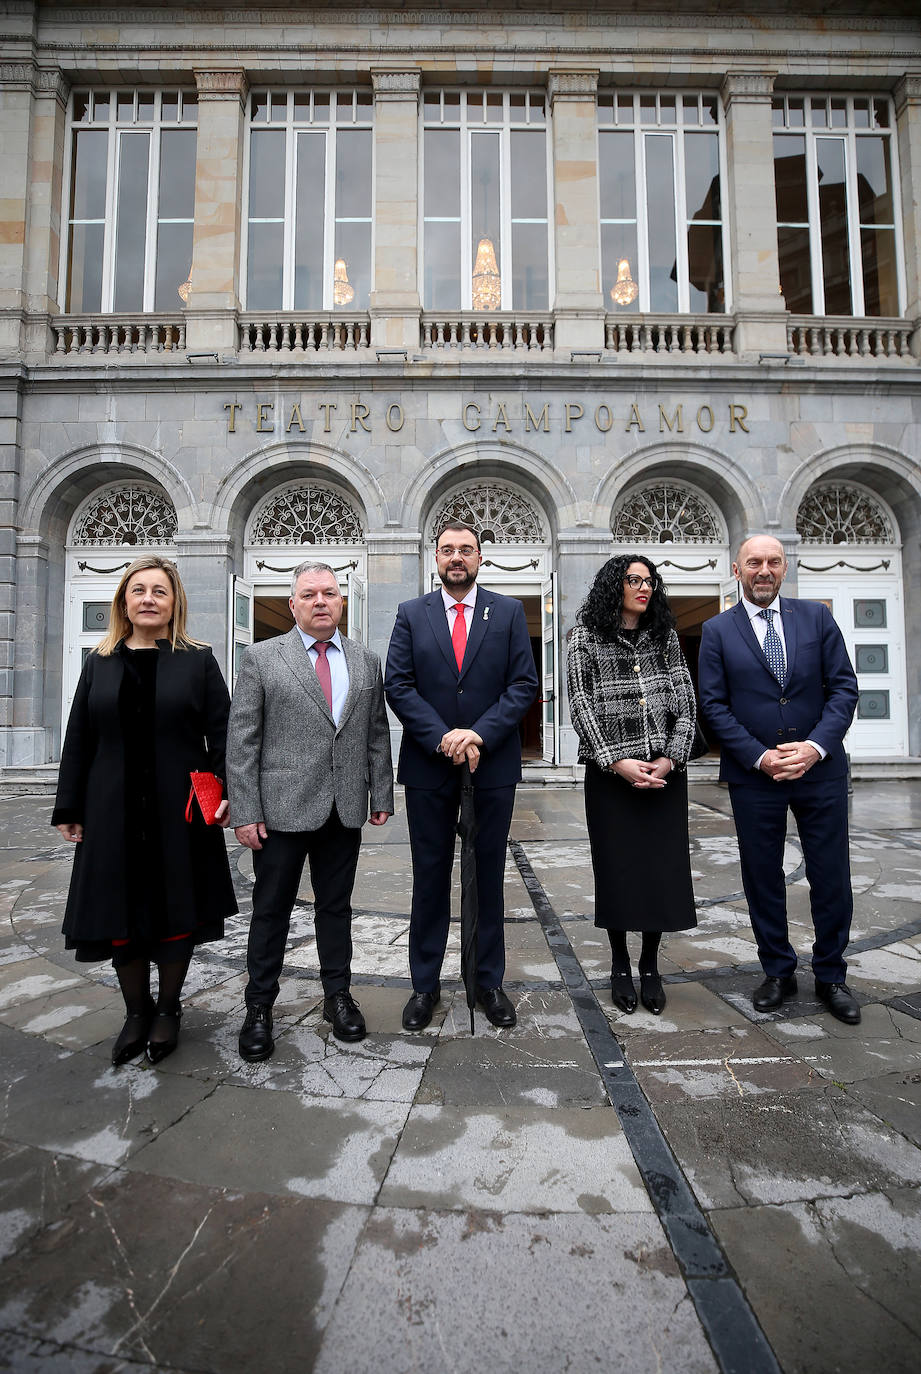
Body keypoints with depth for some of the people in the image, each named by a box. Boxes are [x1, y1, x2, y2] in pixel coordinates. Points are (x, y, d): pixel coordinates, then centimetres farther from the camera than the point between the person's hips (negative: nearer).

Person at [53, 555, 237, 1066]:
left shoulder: (199, 660, 2)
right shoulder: (99, 663, 8)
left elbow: (221, 734, -2)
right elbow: (78, 740, 8)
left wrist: (223, 792, -12)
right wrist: (69, 808, 5)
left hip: (180, 812, -2)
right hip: (114, 813, 2)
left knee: (177, 909, 8)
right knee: (121, 912, 10)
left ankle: (168, 1009, 28)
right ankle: (136, 1011, 30)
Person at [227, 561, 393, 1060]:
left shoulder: (367, 661, 9)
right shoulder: (261, 657, -1)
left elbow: (377, 735, 10)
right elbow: (242, 741, -4)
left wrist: (382, 796, 6)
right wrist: (244, 811, -9)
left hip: (344, 811, 3)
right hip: (281, 810, -2)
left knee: (336, 906, 15)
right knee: (271, 910, 10)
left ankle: (337, 996, 32)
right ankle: (259, 1009, 27)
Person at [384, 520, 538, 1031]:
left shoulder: (509, 612, 4)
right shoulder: (411, 614, 5)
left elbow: (524, 683, -2)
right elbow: (397, 686, -3)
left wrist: (480, 734, -15)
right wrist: (442, 738, -14)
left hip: (492, 764, 0)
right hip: (428, 765, 0)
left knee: (488, 874, 11)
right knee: (430, 876, 10)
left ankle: (489, 981, 27)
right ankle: (425, 984, 25)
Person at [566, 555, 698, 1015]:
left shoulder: (665, 636, 10)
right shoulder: (587, 637, 1)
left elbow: (685, 701, 6)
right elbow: (581, 705, -5)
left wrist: (670, 758, -7)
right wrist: (616, 761, -13)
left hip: (664, 772, 3)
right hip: (610, 775, -3)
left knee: (663, 868, 6)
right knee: (616, 868, 6)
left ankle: (651, 966, 23)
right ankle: (620, 965, 23)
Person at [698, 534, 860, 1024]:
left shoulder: (816, 616, 5)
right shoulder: (717, 631, 1)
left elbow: (843, 686, 2)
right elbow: (714, 704, -3)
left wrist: (816, 745, -12)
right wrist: (759, 756, -12)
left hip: (820, 768, 1)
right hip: (754, 775, -1)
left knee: (831, 877, 8)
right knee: (762, 877, 9)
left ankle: (831, 975, 28)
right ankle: (778, 971, 28)